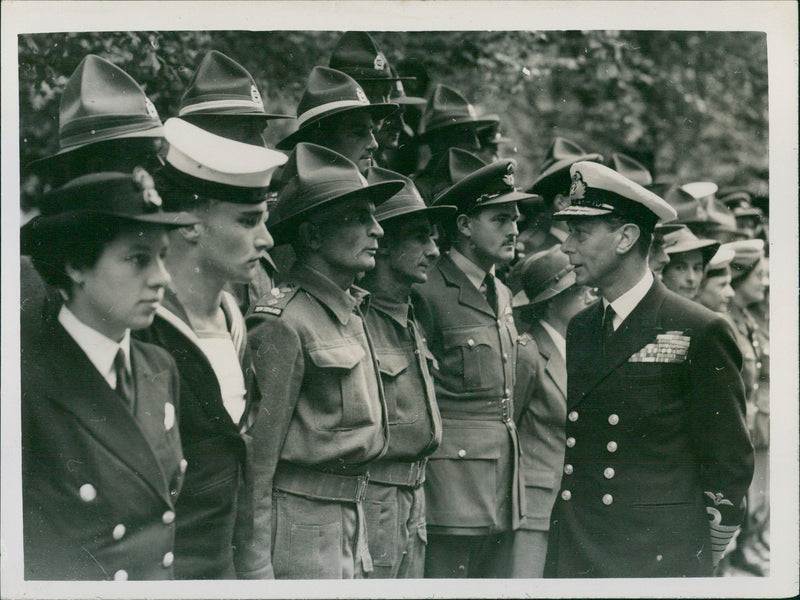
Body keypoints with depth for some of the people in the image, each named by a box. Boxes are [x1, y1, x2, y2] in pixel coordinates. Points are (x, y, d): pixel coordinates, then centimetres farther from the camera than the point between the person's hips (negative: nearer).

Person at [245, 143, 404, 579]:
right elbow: (257, 452, -15)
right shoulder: (283, 322, -15)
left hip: (351, 518, 9)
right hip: (302, 522, -8)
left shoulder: (351, 312, 12)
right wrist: (258, 565, -15)